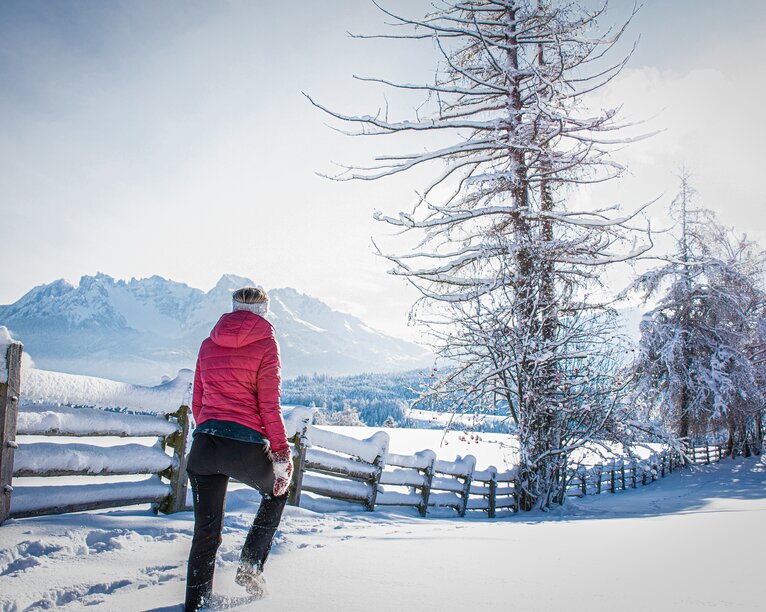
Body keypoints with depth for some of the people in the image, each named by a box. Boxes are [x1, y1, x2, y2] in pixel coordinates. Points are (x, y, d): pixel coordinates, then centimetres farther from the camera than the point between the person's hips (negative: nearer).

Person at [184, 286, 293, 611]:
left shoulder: (209, 344, 12)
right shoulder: (265, 344, -3)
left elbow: (197, 403, 16)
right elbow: (269, 407, -7)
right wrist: (282, 457, -3)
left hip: (204, 444, 4)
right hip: (246, 447, -4)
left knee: (206, 532, 13)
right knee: (276, 492, 27)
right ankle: (250, 565, 16)